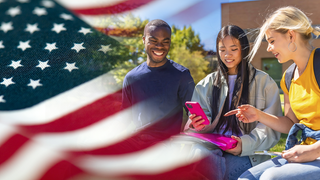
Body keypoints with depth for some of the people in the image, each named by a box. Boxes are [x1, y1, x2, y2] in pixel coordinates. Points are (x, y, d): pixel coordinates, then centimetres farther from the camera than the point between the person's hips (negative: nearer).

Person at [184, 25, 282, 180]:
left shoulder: (264, 82, 12)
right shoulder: (207, 85, 22)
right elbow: (198, 118, 15)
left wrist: (246, 144, -16)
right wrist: (197, 125, -11)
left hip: (247, 155, -3)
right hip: (212, 148, 3)